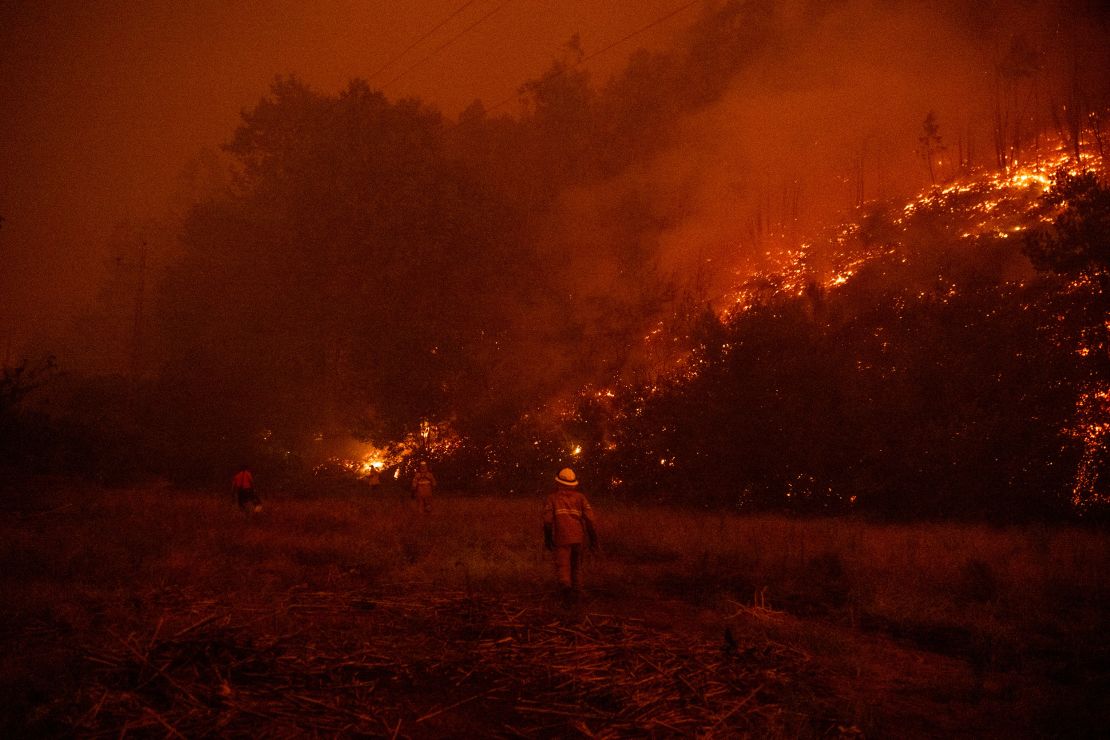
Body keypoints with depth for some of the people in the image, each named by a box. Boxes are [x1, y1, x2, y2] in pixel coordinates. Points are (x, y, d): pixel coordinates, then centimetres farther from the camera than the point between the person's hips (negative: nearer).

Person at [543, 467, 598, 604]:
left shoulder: (552, 497, 3)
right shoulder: (580, 496, 7)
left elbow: (547, 520, -2)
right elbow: (589, 518, -1)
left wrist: (547, 539, 8)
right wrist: (593, 538, 4)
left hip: (561, 538, -2)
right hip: (578, 538, 2)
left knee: (563, 566, -3)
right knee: (576, 566, 17)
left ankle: (565, 585, -29)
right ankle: (576, 593, 19)